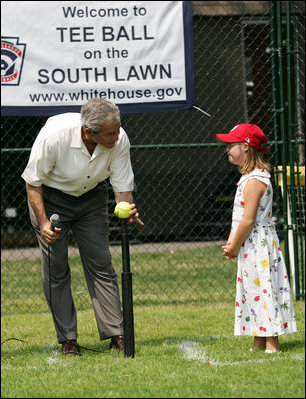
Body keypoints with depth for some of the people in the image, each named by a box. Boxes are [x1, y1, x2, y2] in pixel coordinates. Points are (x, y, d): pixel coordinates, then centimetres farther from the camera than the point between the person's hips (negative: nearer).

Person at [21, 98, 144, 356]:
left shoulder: (119, 139, -24)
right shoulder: (54, 135, -34)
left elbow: (123, 185, -12)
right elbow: (33, 182, -20)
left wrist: (127, 209, -33)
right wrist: (43, 222, -27)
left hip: (91, 197, 3)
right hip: (50, 197, -3)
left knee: (101, 264, -3)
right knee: (56, 268, -4)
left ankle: (116, 334, -2)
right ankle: (68, 339, 2)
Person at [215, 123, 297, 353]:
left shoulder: (254, 181, -19)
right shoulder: (250, 177, 14)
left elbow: (248, 220, -21)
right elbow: (240, 216, 18)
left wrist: (235, 247, -13)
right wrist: (231, 242, 11)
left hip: (257, 245, -10)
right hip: (252, 246, 10)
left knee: (263, 291, -7)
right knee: (255, 292, 13)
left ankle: (272, 345, -4)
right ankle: (259, 344, 19)